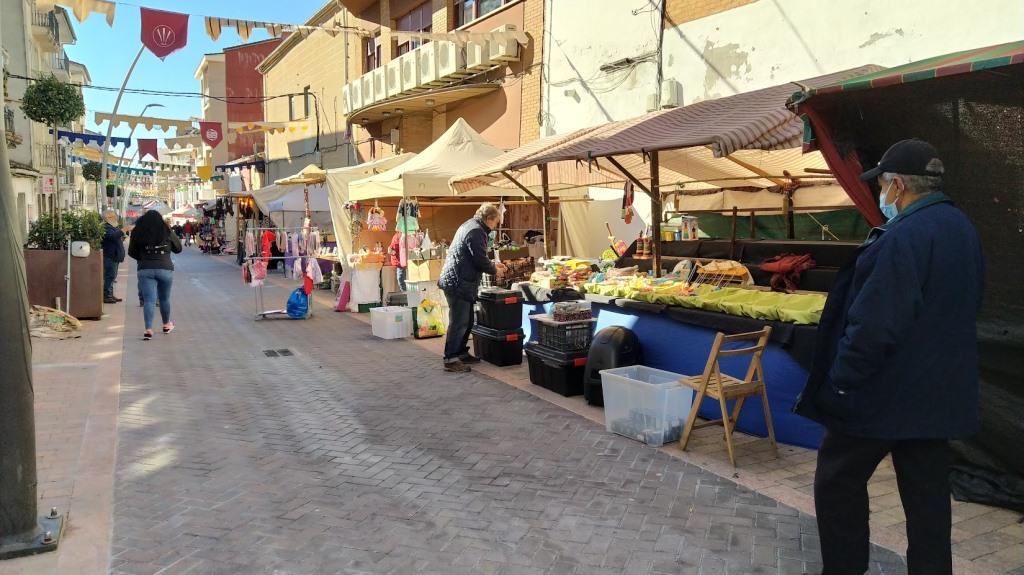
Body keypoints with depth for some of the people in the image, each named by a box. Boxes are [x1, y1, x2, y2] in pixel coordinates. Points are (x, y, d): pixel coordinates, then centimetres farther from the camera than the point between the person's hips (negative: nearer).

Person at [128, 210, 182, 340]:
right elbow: (178, 248, 11)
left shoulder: (138, 233, 1)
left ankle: (148, 329, -13)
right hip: (165, 269, 0)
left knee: (148, 300, -1)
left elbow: (131, 252, 9)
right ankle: (167, 325, 33)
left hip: (145, 270, 0)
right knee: (164, 298, 17)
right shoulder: (166, 231, -1)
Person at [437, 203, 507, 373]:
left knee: (466, 321, 16)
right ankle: (450, 360, -2)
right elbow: (480, 261, -18)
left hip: (456, 281, 11)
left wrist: (493, 264, 21)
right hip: (459, 283, -11)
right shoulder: (476, 232, -17)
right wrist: (494, 269, 0)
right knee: (459, 322, -6)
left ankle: (461, 353, 25)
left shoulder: (470, 225, 17)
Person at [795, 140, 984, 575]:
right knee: (928, 496, 15)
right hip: (939, 393, 9)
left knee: (838, 481, 8)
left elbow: (874, 325, -26)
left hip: (885, 393, -9)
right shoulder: (963, 229, 8)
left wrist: (841, 381, -16)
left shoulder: (903, 237, -22)